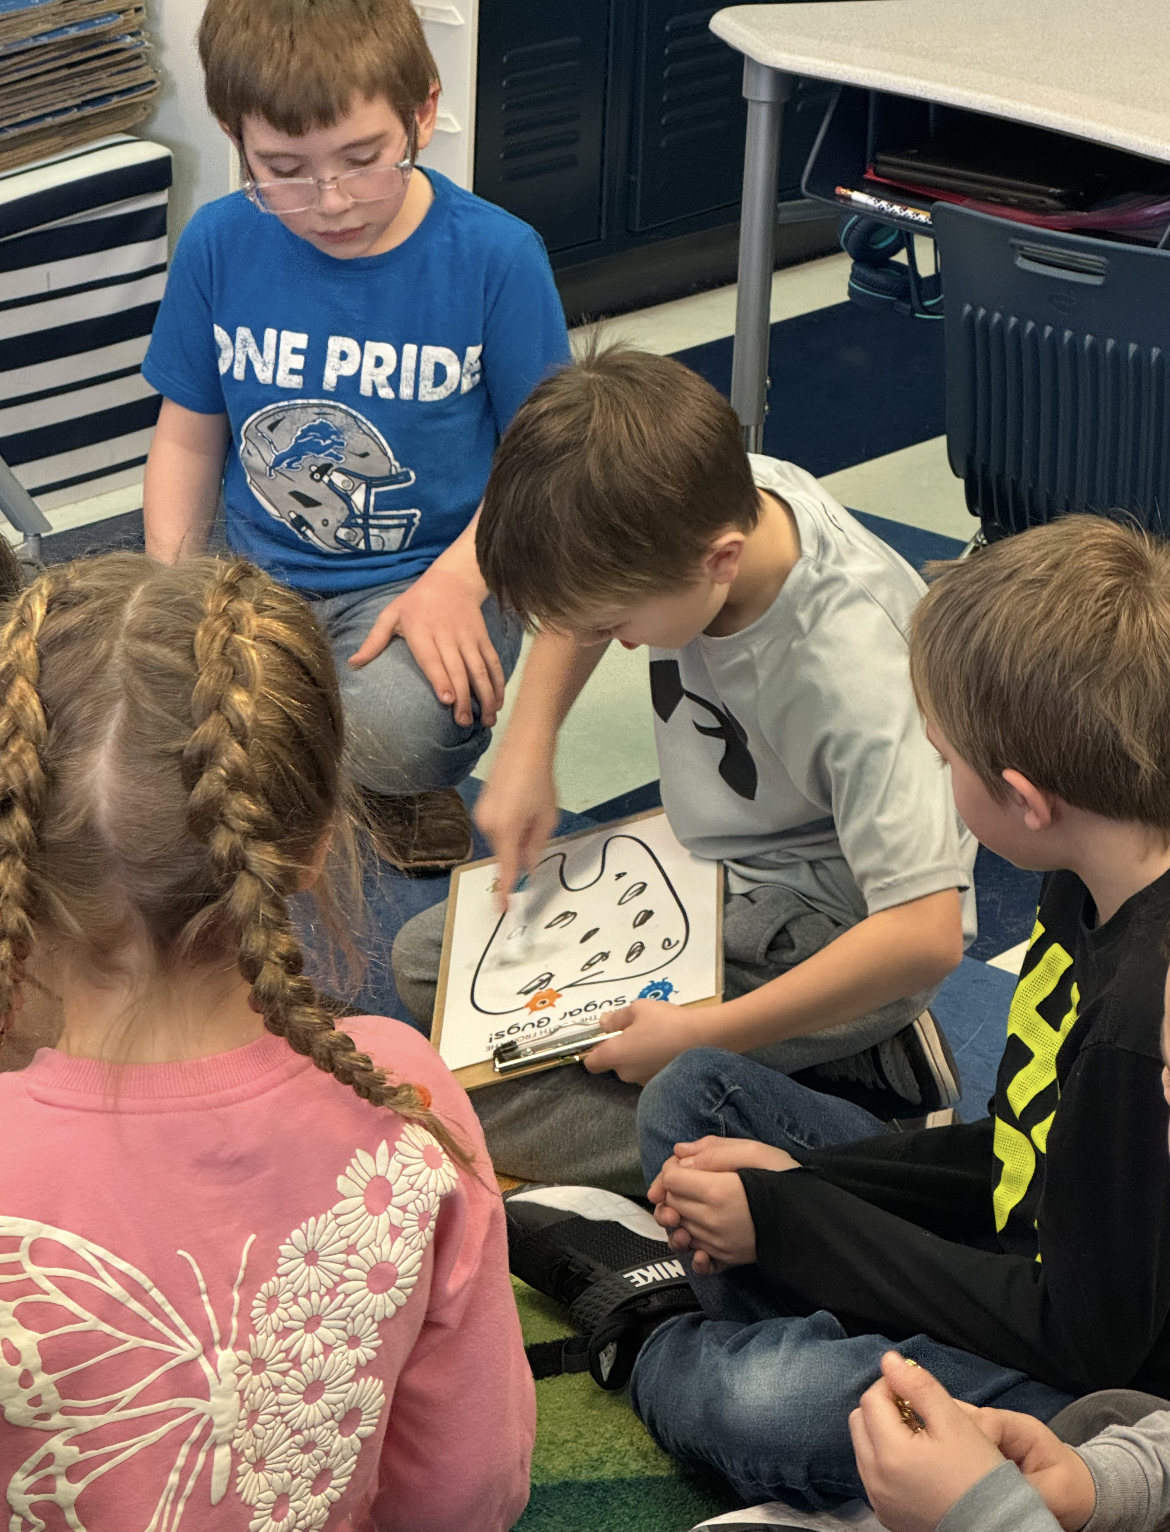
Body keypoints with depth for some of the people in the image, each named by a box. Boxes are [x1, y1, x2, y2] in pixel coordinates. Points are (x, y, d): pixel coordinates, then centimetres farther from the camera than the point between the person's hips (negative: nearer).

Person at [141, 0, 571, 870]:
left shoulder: (496, 257, -12)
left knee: (399, 736, -34)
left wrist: (454, 583, -21)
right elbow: (189, 438, 9)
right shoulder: (219, 245, -3)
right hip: (257, 573, 3)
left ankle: (406, 784, 7)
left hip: (429, 574, -3)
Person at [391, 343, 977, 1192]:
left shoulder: (847, 670, -36)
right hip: (705, 864, 9)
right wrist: (529, 744, -3)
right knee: (430, 962, 10)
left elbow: (924, 935, -36)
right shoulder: (703, 503, -15)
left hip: (820, 930, -9)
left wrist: (703, 1034, -30)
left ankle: (864, 1070, -11)